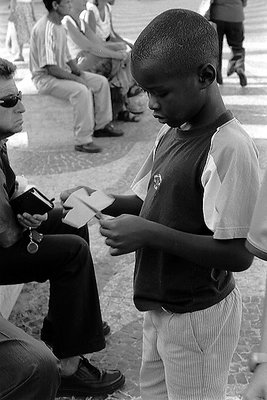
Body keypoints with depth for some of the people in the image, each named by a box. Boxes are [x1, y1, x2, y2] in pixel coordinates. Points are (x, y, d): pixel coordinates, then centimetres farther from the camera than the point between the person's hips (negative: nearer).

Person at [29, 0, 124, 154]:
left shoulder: (60, 26, 8)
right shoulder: (45, 29, -23)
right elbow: (50, 67, -26)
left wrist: (80, 73, 0)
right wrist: (76, 78, -20)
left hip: (63, 72, 10)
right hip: (45, 78, -10)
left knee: (102, 81, 4)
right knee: (82, 90, -33)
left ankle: (102, 125, 13)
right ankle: (83, 141, -28)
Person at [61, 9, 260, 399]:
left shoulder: (230, 148, -25)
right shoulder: (171, 133, 1)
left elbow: (238, 254, -27)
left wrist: (150, 234, -29)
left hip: (198, 318, -8)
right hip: (161, 306, 8)